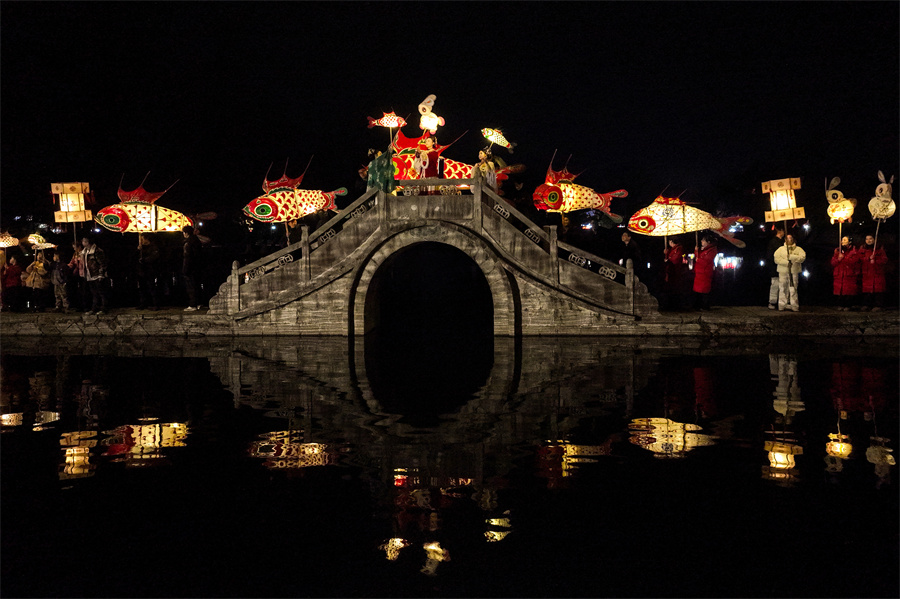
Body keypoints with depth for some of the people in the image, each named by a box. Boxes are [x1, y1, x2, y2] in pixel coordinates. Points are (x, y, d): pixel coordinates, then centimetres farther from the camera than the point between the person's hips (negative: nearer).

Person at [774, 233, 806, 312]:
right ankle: (782, 306, 6)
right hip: (783, 271, 1)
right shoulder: (780, 249, 12)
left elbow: (803, 257, -5)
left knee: (793, 289, -4)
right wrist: (786, 262, -15)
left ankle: (795, 306, -3)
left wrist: (791, 256, -14)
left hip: (794, 271, 0)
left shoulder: (798, 249, 11)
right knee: (783, 289, 0)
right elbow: (777, 259, -2)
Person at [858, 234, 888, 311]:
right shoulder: (862, 250, 14)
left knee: (877, 289, -6)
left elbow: (884, 260, 0)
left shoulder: (880, 250, 9)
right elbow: (860, 260, 1)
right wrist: (869, 258, -13)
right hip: (866, 274, 1)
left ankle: (878, 305, -4)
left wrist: (875, 261, -13)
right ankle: (866, 305, 2)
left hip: (877, 274, -1)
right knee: (867, 290, -4)